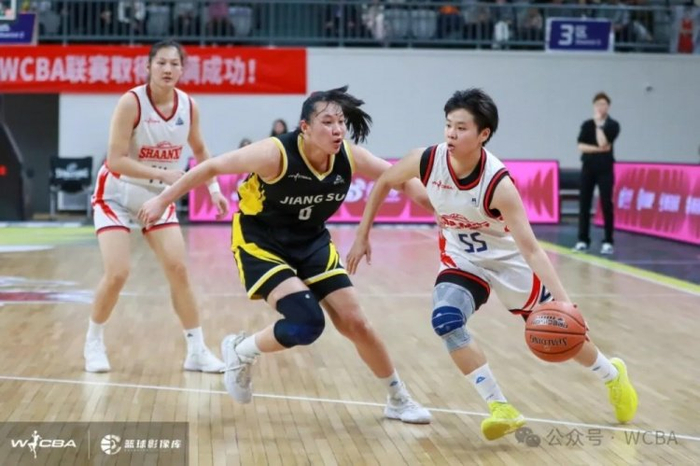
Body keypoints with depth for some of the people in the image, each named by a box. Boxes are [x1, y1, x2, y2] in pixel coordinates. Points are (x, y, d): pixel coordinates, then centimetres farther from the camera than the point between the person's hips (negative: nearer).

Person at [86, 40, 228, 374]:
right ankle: (93, 343, 10)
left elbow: (200, 151, 11)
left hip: (158, 197, 4)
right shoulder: (131, 103, -23)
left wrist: (214, 188, 2)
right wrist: (163, 173, -35)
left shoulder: (189, 107, -8)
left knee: (178, 269, -3)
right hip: (117, 194, -4)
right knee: (117, 273, -14)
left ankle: (197, 351, 5)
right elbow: (115, 160, -27)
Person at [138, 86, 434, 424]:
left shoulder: (350, 158, -16)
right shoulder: (276, 154, -30)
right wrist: (163, 200, -12)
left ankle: (399, 400, 21)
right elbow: (213, 167, -19)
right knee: (306, 323, -22)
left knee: (354, 323, 1)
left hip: (312, 243, 5)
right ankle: (241, 352, 7)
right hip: (260, 243, -5)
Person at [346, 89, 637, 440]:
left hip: (509, 261, -2)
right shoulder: (426, 161, -23)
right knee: (445, 320, -26)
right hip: (461, 260, 3)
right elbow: (384, 183, -2)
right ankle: (501, 409, -16)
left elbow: (530, 248, -34)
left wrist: (562, 300, -43)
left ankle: (612, 374, 42)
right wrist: (362, 236, -1)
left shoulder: (498, 184, -33)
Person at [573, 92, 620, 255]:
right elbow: (581, 146, -3)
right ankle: (583, 240, 8)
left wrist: (599, 124, -10)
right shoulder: (587, 124, 7)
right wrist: (599, 149, -13)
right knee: (584, 204, 2)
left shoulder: (613, 125, -1)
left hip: (605, 169, -3)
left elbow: (603, 143, -16)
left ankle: (608, 242, 1)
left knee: (606, 205, -3)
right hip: (588, 168, 3)